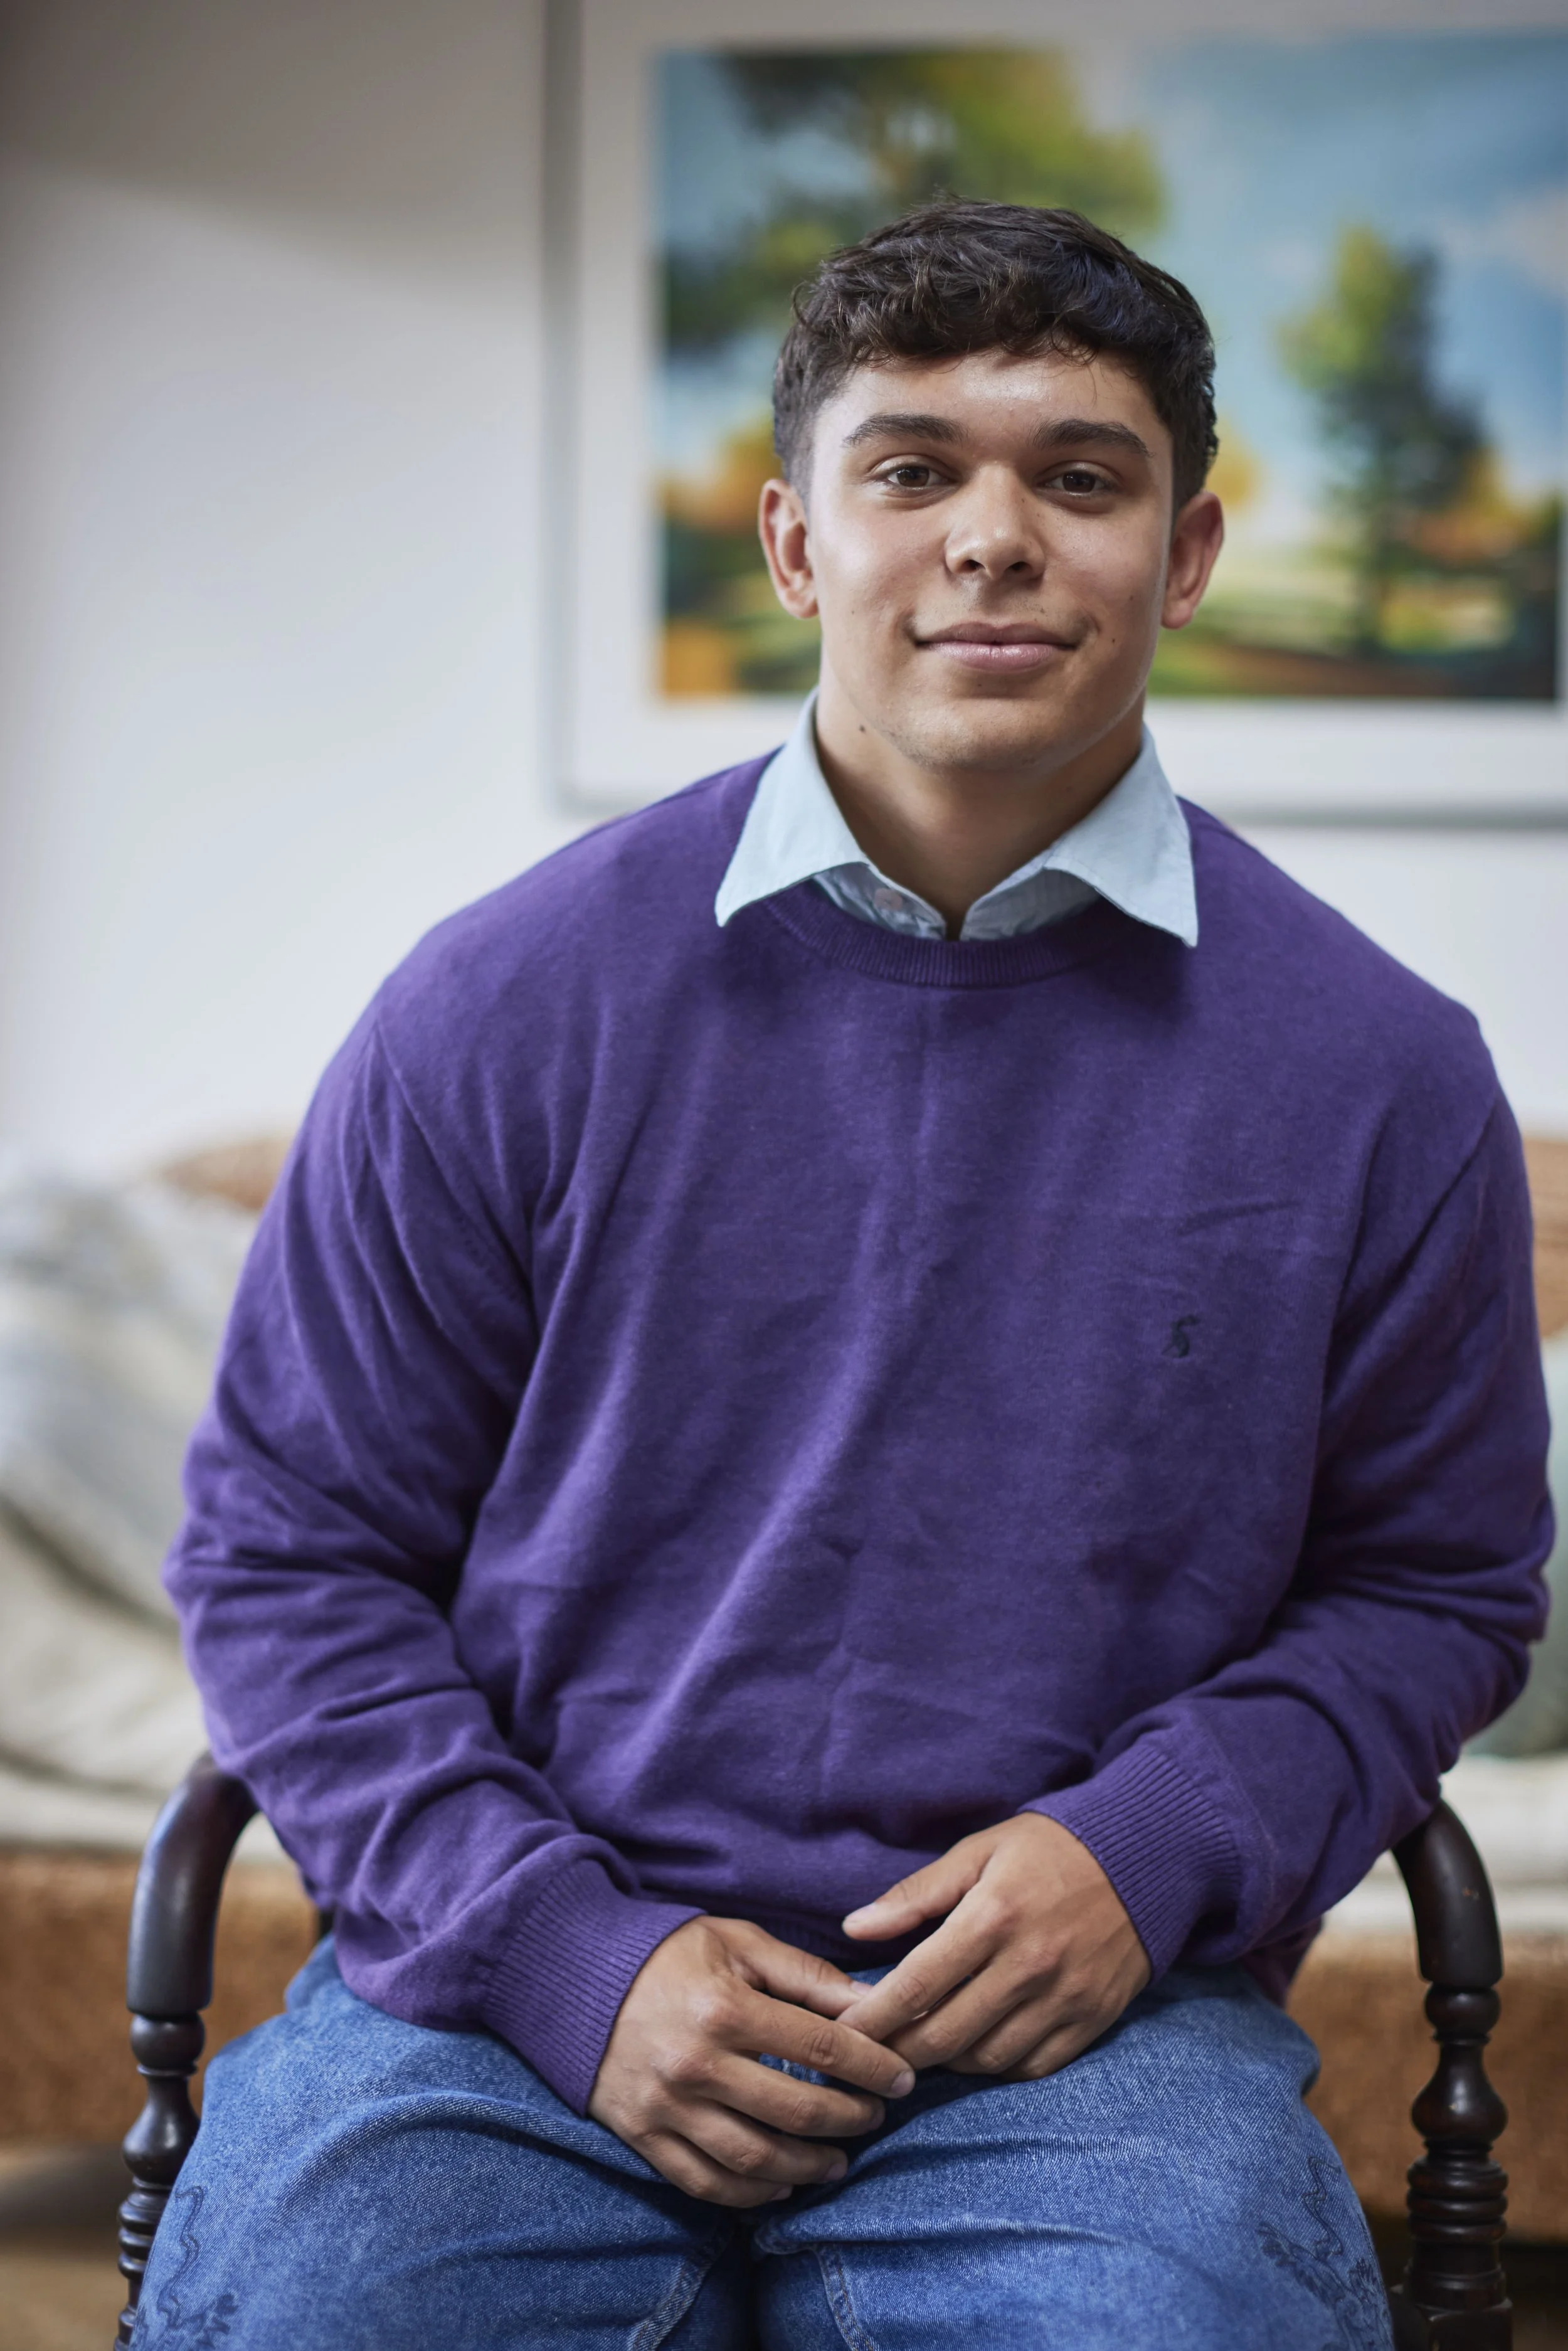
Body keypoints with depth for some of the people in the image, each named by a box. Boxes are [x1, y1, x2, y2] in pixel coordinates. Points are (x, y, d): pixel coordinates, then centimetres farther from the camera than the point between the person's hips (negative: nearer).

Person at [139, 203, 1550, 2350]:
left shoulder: (1378, 1072, 3)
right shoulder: (508, 1005, 1)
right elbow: (292, 1544, 6)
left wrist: (1155, 1850, -6)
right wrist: (570, 1949, -8)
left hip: (1082, 2023, 1)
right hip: (520, 1996, 0)